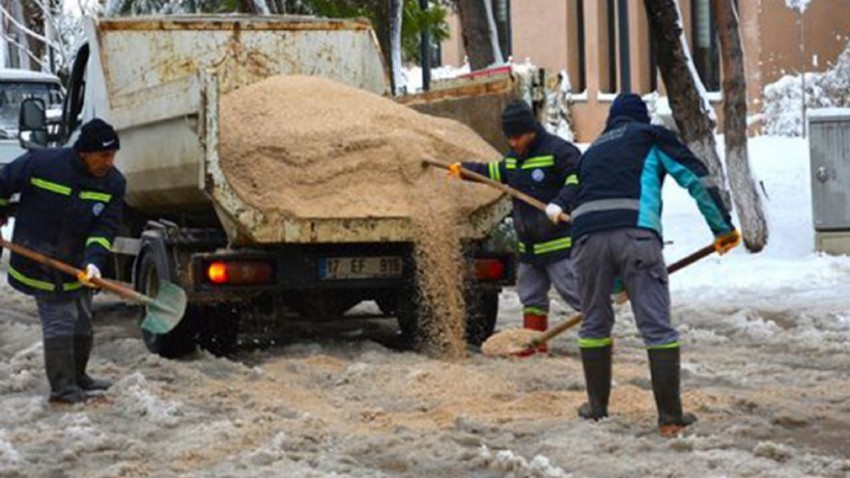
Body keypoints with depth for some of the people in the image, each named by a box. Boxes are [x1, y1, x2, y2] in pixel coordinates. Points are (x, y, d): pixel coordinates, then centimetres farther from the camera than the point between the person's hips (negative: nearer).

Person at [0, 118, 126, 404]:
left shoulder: (114, 183, -9)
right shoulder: (41, 163, -21)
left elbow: (105, 228, -12)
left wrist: (93, 261, -28)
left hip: (76, 265, 6)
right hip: (38, 260, -5)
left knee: (82, 324, 16)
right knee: (59, 323, -8)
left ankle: (77, 377, 35)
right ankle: (62, 387, 1)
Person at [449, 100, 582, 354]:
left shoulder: (557, 150, -13)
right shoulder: (514, 157, 14)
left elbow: (580, 176, -22)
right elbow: (497, 172, 34)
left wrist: (561, 203, -34)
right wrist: (465, 169, 34)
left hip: (559, 242, -9)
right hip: (529, 246, 9)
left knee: (575, 292, -10)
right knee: (531, 295, 14)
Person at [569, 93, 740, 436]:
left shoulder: (591, 152, 34)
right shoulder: (649, 137, 21)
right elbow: (697, 178, 9)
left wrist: (617, 280, 42)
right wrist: (722, 227, 14)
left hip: (586, 234, 4)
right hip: (635, 233, -4)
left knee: (594, 325, 18)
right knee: (657, 327, 0)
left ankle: (597, 407, 27)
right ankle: (670, 418, 1)